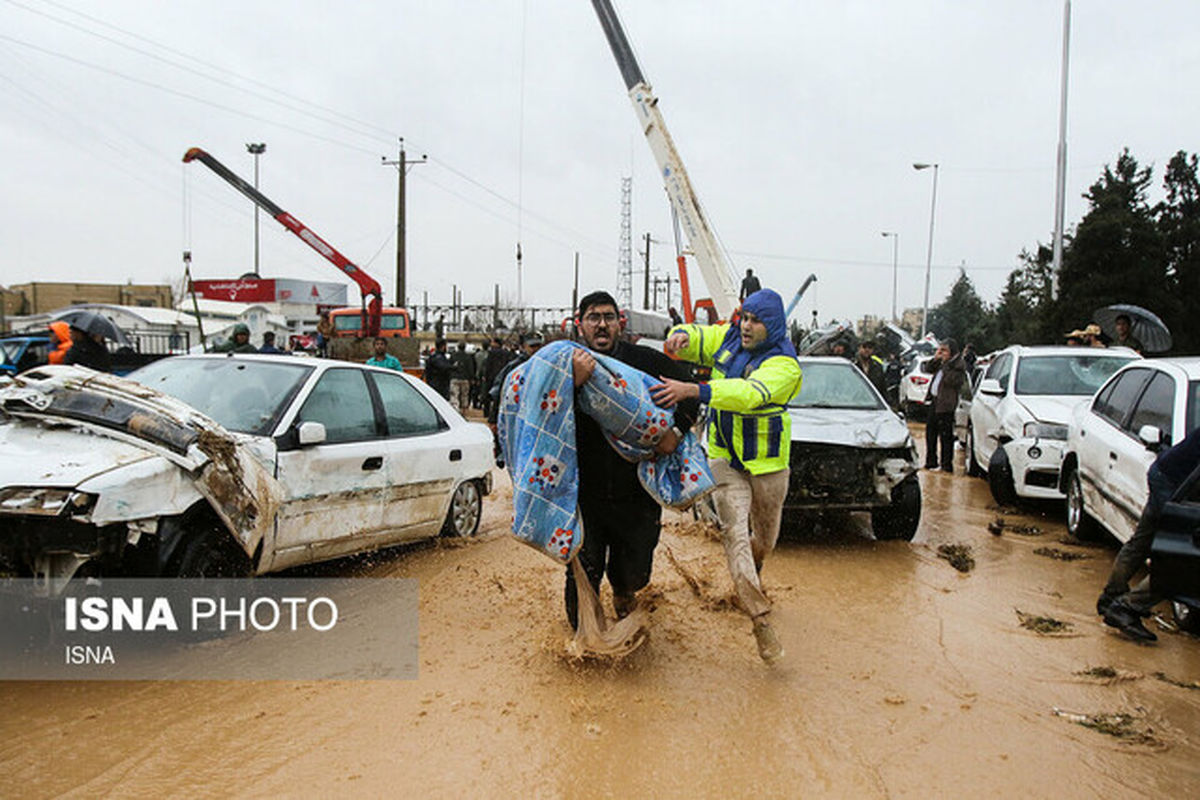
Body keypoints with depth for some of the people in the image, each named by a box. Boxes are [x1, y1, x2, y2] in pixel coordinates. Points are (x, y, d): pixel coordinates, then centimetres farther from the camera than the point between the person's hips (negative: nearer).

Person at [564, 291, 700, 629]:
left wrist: (676, 430, -11)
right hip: (586, 490, -1)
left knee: (634, 573, 14)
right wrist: (574, 383, -32)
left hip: (636, 490, 2)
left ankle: (622, 590, 52)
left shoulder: (644, 360, -2)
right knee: (584, 574, 2)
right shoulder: (568, 366, -4)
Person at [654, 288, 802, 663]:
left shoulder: (783, 364, -18)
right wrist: (681, 337, -15)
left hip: (767, 462, -2)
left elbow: (750, 393, -36)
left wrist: (692, 390, -47)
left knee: (766, 535, 16)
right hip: (724, 456, 2)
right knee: (734, 529, -14)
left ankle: (753, 574, 51)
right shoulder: (728, 338, 1)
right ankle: (760, 618, -16)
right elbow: (695, 338, 13)